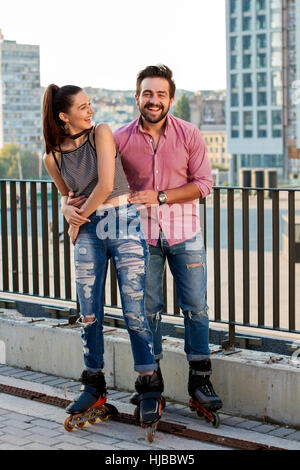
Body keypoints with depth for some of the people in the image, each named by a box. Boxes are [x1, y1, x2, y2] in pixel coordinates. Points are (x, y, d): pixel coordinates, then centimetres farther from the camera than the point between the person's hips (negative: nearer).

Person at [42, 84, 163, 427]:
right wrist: (68, 209, 0)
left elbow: (106, 185, -12)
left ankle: (149, 388, 7)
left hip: (124, 222, -3)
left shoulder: (101, 133, -5)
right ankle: (94, 387, 20)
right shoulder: (53, 157, 4)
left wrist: (80, 216, -2)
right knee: (89, 312, 4)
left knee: (134, 311, -4)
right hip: (88, 232, 3)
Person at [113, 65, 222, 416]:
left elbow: (203, 184, -5)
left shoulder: (189, 134, -5)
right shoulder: (120, 138, -3)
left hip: (184, 233, 0)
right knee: (147, 308, 6)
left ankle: (200, 379, 12)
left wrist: (159, 197, -14)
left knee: (195, 306, 1)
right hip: (142, 233, 1)